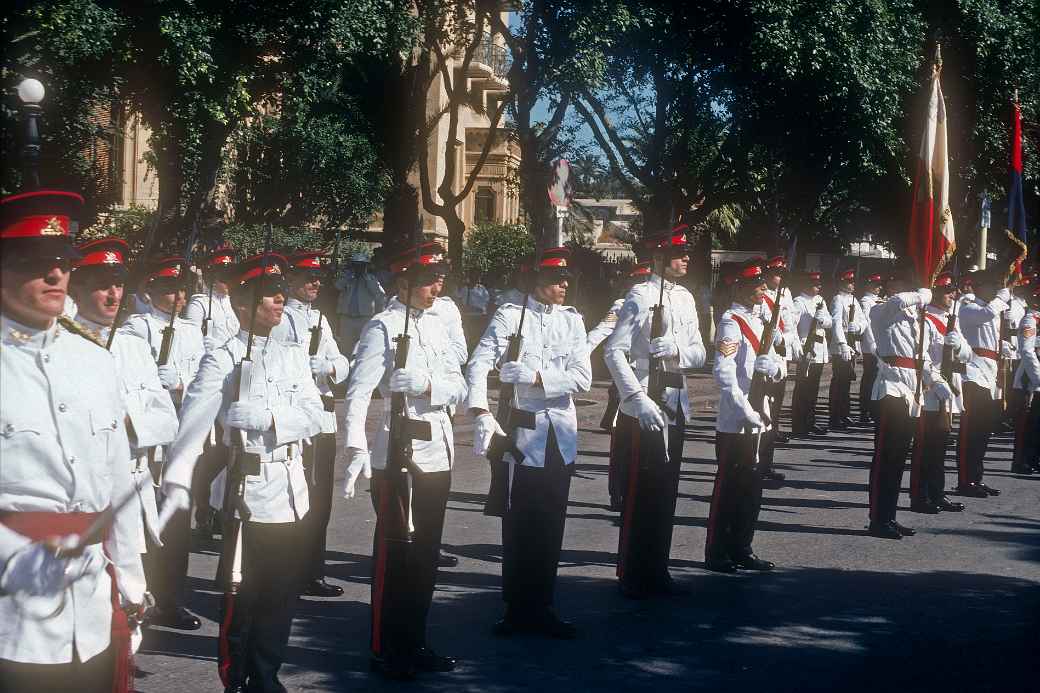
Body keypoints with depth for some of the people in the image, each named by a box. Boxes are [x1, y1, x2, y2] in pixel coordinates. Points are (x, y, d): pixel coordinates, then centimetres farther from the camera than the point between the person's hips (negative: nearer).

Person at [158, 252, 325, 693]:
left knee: (281, 599, 13)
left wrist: (265, 417, -20)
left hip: (293, 495, 6)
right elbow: (193, 423, -19)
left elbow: (315, 417, -2)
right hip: (248, 495, -5)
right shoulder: (222, 361, -8)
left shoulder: (293, 358, 10)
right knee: (242, 602, 2)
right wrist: (177, 482, -32)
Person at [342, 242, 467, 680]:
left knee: (425, 553, 13)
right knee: (393, 555, 1)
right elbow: (359, 393, -19)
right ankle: (386, 650, 10)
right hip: (397, 457, -7)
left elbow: (459, 388, 6)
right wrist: (356, 450, -30)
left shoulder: (436, 326, 11)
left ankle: (414, 643, 24)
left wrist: (428, 386, -15)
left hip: (437, 455, 7)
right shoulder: (383, 327, -11)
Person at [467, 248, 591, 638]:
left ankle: (541, 609, 20)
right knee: (518, 526, 1)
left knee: (551, 527, 9)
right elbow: (479, 365, -15)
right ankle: (516, 610, 13)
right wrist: (481, 414, -28)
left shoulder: (572, 320, 9)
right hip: (521, 434, -4)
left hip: (561, 436, 4)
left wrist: (535, 376, -16)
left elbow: (582, 378, -1)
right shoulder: (509, 316, -4)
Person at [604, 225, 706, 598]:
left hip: (676, 407, 7)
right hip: (644, 410, -7)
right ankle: (631, 576, 7)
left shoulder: (686, 298, 10)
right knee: (640, 493, -1)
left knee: (666, 492, 13)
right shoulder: (641, 296, -12)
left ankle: (657, 570, 22)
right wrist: (639, 400, -21)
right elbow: (613, 351, -16)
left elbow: (699, 354, 12)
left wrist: (677, 350, -12)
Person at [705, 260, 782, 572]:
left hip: (759, 419, 8)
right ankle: (716, 554, 8)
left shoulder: (762, 320, 14)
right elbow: (725, 374, -20)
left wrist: (774, 366, -10)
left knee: (752, 488, 13)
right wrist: (747, 413, -22)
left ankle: (741, 549, 23)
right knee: (728, 488, 0)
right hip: (735, 423, -8)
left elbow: (779, 365, 15)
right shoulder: (731, 322, -13)